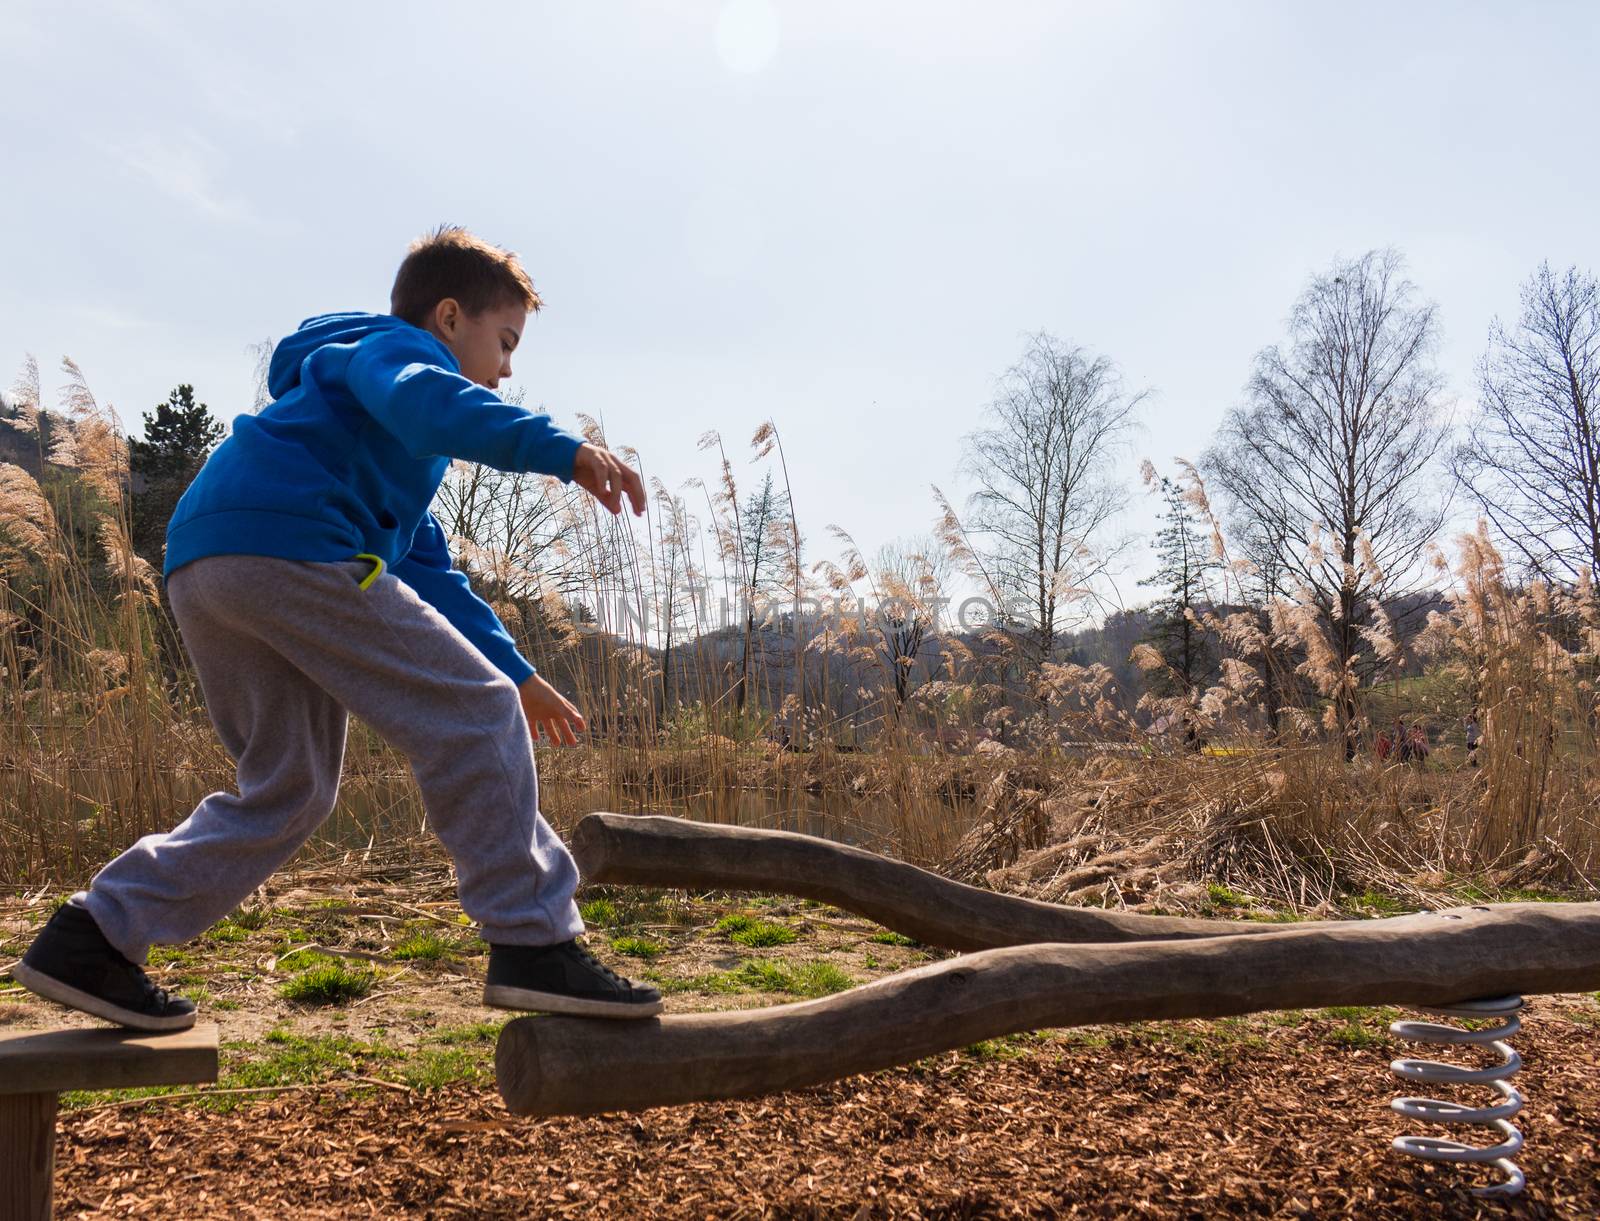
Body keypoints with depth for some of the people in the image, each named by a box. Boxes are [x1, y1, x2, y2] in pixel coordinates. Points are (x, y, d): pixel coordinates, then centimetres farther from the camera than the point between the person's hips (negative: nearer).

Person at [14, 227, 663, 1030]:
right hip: (287, 542, -10)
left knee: (289, 788, 17)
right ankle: (535, 945, -10)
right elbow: (421, 399, -17)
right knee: (473, 717, -9)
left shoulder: (398, 450, 39)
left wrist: (516, 672, 36)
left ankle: (93, 938, 19)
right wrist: (560, 448, -30)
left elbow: (431, 576, 38)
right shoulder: (398, 343, 11)